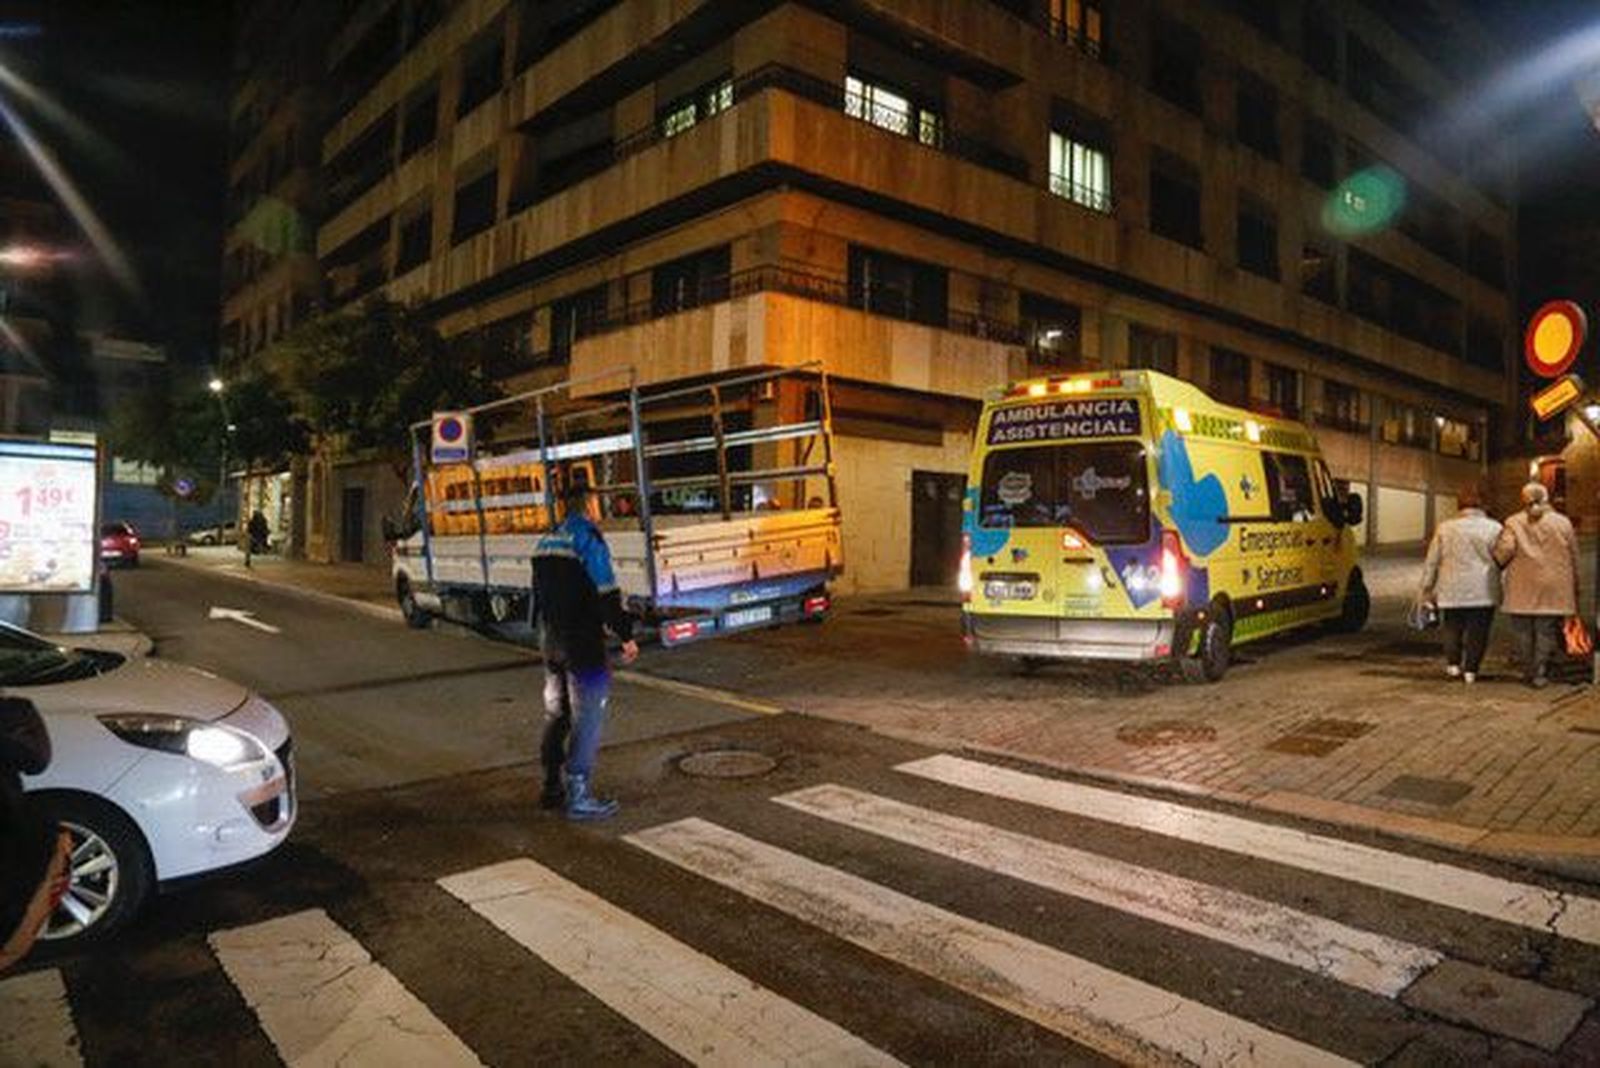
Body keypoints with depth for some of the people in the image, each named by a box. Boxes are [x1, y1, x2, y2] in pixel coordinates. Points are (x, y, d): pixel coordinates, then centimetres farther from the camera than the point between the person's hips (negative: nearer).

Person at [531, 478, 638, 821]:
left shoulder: (546, 541, 12)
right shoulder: (587, 536, -14)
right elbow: (606, 593, -19)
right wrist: (626, 635, -15)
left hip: (551, 641, 9)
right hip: (582, 642, -9)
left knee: (557, 713, 19)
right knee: (589, 716, -3)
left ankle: (552, 786, 29)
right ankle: (578, 797, -3)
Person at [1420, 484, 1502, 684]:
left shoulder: (1445, 528, 0)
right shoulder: (1494, 528, -3)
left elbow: (1431, 562, 3)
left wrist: (1428, 590, 10)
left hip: (1453, 590, 1)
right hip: (1483, 591, -1)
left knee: (1452, 628, 15)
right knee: (1477, 630, 5)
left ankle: (1453, 663, 7)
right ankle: (1470, 669, 6)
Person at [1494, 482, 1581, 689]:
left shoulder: (1514, 523, -2)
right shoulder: (1563, 523, 4)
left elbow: (1504, 550, -16)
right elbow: (1574, 559, 8)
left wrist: (1498, 566, 5)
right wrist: (1574, 590, 16)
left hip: (1522, 590, 0)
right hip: (1553, 589, 1)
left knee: (1524, 632, 8)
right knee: (1546, 632, 4)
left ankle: (1528, 673, 14)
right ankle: (1539, 673, 0)